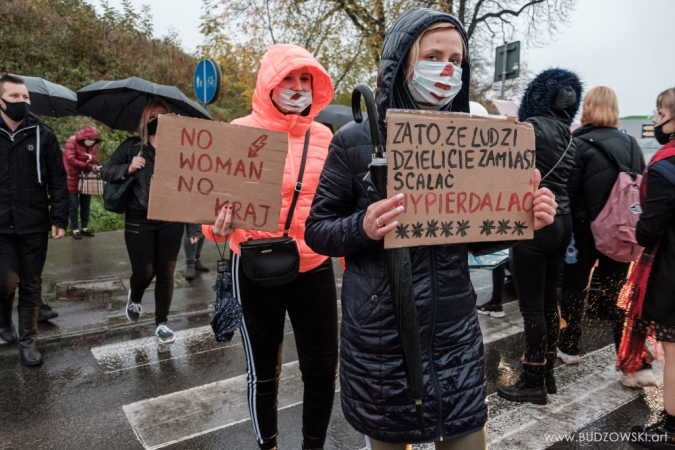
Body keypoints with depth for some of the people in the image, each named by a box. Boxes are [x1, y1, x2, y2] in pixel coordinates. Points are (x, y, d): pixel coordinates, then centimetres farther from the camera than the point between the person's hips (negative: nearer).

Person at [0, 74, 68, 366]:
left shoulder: (43, 135, 2)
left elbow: (57, 180, 1)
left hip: (34, 224, 0)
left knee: (31, 285, 7)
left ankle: (27, 340, 21)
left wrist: (59, 218, -6)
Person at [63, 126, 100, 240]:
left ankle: (85, 228, 17)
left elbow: (96, 160, 6)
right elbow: (71, 159, -21)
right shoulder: (72, 141, -13)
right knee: (74, 204, -2)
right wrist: (89, 167, -24)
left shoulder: (93, 144, 6)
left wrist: (91, 158, -18)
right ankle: (75, 230, 4)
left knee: (86, 204, 9)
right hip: (73, 178, -6)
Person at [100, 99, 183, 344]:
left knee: (166, 272, 5)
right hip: (139, 220, -1)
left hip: (171, 220, 1)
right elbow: (105, 171, 4)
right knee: (144, 272, 2)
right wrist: (128, 168, -14)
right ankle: (135, 297, 39)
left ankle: (161, 323, 21)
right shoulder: (132, 146, 3)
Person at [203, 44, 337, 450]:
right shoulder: (242, 132, -5)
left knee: (323, 369, 10)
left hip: (314, 266, 3)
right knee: (263, 370, 14)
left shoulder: (323, 137, 4)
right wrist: (220, 225, -26)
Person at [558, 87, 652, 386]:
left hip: (585, 229, -4)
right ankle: (638, 367, 11)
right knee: (616, 295, 11)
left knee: (574, 287, 14)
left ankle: (569, 348, 30)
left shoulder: (580, 144, -12)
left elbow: (568, 192, -15)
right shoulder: (630, 144, 4)